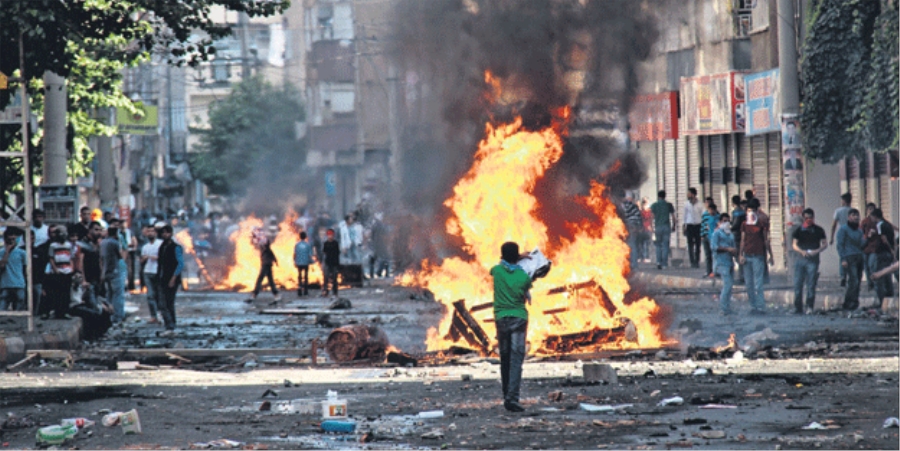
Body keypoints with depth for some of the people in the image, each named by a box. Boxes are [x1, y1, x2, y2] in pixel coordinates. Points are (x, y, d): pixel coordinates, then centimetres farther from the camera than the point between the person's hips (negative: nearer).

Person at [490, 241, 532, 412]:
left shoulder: (497, 271, 0)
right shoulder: (524, 276, -4)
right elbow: (527, 297, 9)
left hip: (501, 319, 2)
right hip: (519, 318, -2)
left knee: (504, 359, 11)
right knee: (516, 359, -8)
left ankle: (507, 396, 13)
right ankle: (512, 397, -20)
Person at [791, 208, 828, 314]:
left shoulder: (819, 230, 9)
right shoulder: (798, 230, 12)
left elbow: (825, 244, 7)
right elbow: (794, 244, 7)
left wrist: (816, 251, -12)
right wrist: (802, 251, -12)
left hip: (813, 259, -2)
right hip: (799, 258, 2)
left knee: (811, 285, -7)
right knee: (797, 284, 0)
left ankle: (810, 307, -6)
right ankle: (798, 308, 5)